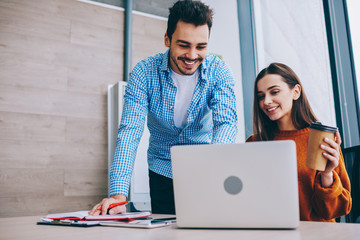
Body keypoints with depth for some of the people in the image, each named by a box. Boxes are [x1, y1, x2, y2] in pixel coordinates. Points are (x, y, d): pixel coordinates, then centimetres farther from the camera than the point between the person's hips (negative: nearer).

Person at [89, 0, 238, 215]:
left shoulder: (219, 71, -14)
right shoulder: (144, 72, -17)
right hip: (162, 171, 0)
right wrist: (119, 193, -35)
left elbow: (226, 123, -25)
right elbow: (130, 131, -23)